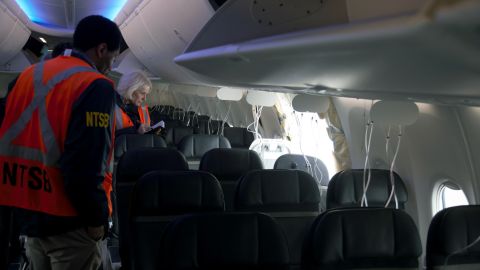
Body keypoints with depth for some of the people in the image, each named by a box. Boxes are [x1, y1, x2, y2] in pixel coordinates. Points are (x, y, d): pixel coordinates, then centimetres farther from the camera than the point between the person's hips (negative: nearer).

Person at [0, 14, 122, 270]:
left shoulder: (28, 75, 10)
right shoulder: (95, 85, -15)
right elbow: (84, 164, -24)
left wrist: (26, 201, 18)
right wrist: (97, 217, -12)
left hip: (27, 211, 8)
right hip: (68, 220, -7)